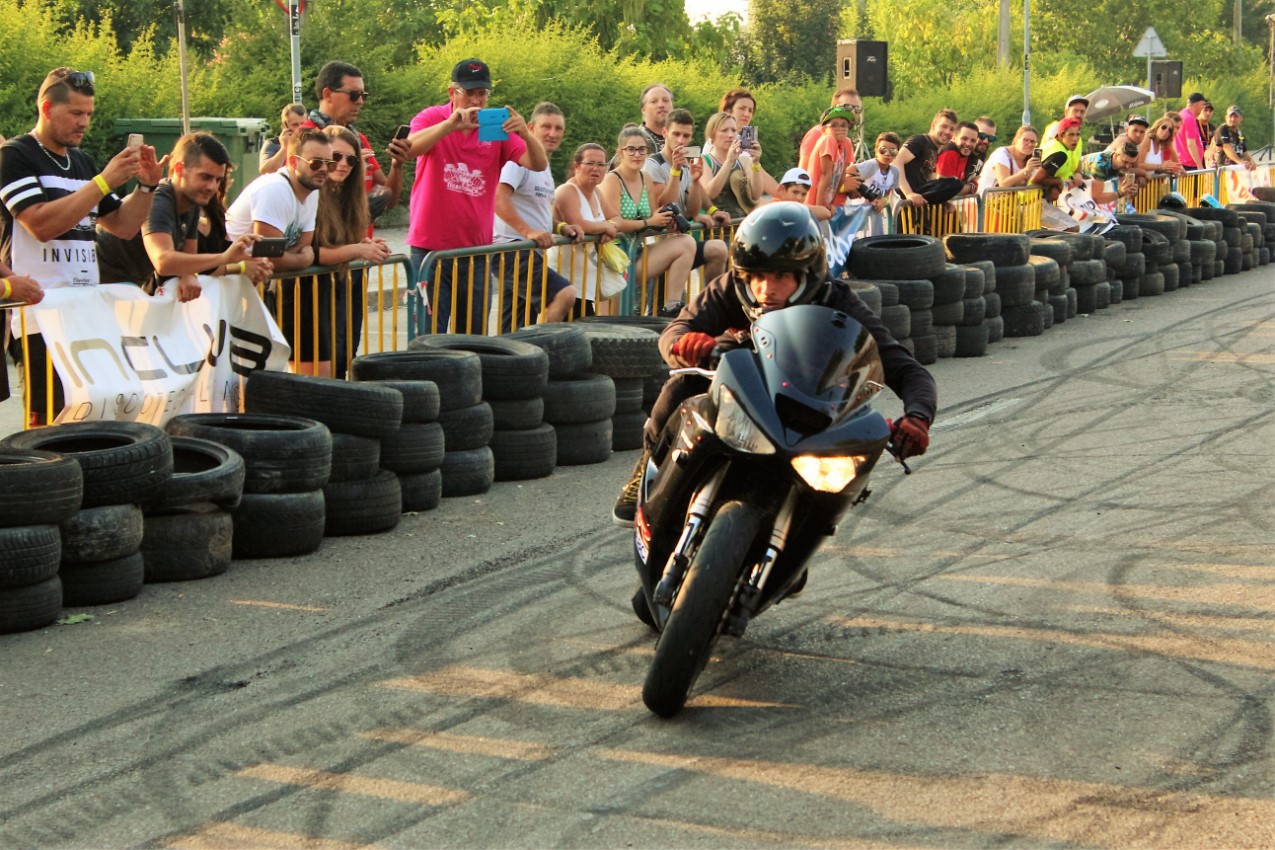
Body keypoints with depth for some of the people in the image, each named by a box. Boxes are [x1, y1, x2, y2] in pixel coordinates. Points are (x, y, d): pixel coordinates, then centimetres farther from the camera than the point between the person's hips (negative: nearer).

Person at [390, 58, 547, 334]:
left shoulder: (498, 128, 4)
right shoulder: (432, 119, -1)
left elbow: (539, 165, -6)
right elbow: (410, 148, -23)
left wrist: (525, 134, -27)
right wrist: (451, 124, -38)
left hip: (477, 248, 3)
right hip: (431, 248, -3)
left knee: (475, 335, 8)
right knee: (430, 335, -4)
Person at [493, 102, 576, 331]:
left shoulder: (544, 169, 21)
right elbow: (499, 199, -22)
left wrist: (561, 228, 13)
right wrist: (528, 231, -30)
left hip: (530, 252, 10)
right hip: (513, 250, -10)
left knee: (512, 333, 10)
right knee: (564, 294, -24)